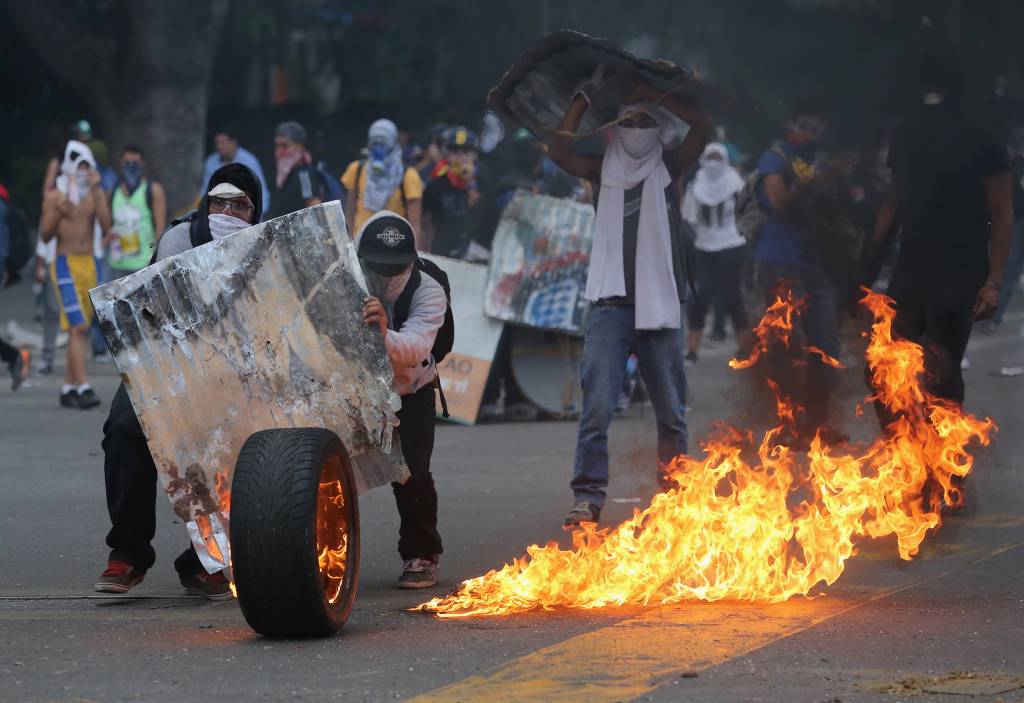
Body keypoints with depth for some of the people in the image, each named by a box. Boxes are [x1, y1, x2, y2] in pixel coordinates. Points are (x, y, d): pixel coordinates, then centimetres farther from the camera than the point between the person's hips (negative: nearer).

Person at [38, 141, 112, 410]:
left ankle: (69, 388, 18)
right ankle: (83, 388, -22)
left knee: (81, 329, 9)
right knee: (78, 327, -16)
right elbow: (45, 235, -4)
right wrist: (59, 212, -20)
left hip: (90, 264, 5)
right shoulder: (54, 197, -2)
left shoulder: (95, 194, 7)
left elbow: (106, 225, -8)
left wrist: (96, 191, -12)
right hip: (66, 264, -5)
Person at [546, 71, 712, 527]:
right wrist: (585, 97, -2)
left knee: (671, 411, 6)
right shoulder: (604, 169, 10)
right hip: (611, 302, 0)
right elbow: (560, 150, -6)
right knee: (597, 407, -10)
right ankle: (588, 498, -10)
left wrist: (653, 94, -2)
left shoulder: (668, 168, 8)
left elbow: (703, 126, -7)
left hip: (660, 303, 0)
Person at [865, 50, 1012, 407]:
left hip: (959, 273, -5)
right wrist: (873, 254, 9)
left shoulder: (980, 140, -6)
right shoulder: (907, 134, 9)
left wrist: (993, 282, -14)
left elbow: (1001, 213, -6)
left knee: (941, 375, -7)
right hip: (910, 268, 5)